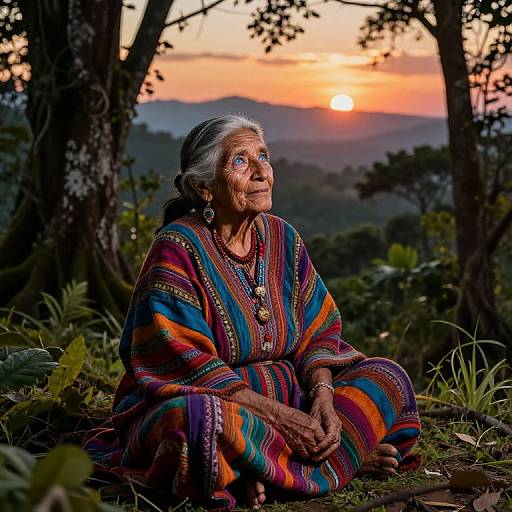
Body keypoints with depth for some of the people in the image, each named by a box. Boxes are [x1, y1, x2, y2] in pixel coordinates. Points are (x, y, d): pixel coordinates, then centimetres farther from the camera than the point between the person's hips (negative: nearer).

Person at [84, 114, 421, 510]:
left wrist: (323, 394, -17)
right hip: (193, 398, -6)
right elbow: (183, 364, -21)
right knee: (202, 421, -40)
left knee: (387, 376, -3)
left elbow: (318, 331, 4)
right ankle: (348, 453, -19)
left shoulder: (282, 237, 3)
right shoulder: (176, 250, -15)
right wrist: (276, 414, -26)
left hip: (289, 393, 7)